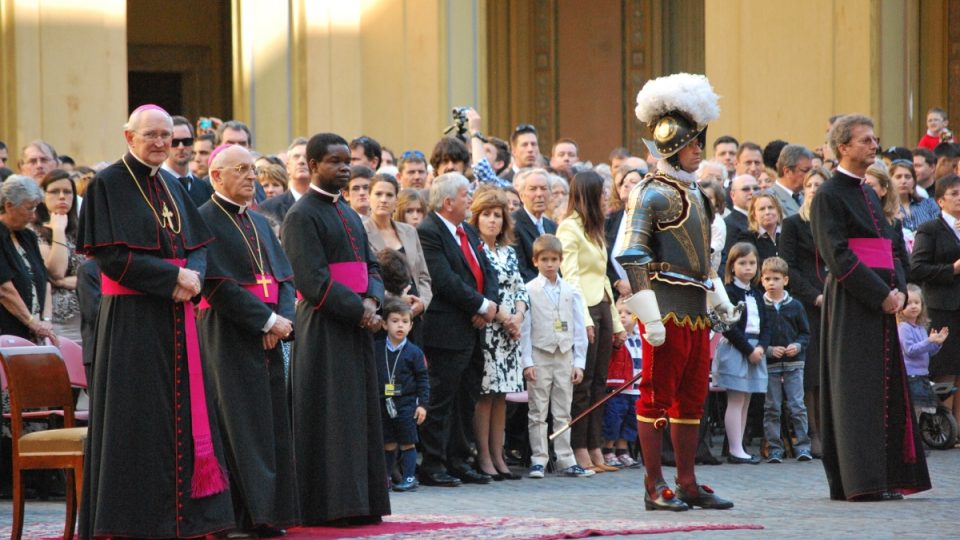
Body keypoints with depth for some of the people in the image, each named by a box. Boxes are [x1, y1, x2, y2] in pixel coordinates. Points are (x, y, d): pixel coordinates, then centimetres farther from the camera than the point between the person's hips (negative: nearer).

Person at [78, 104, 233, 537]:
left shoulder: (171, 188, 15)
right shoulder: (109, 185, -6)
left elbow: (197, 246, 14)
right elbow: (111, 257, -13)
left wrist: (193, 275, -8)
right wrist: (173, 277, -17)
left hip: (176, 315, 7)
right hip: (132, 318, -7)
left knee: (185, 412, 5)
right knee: (138, 416, -7)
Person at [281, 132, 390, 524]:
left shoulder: (347, 213, 17)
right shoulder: (302, 216, -9)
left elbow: (370, 264, 17)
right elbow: (313, 279, -16)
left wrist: (371, 300, -3)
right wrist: (357, 310, -16)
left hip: (356, 324, 8)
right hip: (323, 327, -8)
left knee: (359, 414, 7)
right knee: (331, 415, -8)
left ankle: (360, 501, 10)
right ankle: (332, 503, -6)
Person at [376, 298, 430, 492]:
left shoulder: (414, 352, -3)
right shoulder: (375, 349, 2)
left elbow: (423, 379, -1)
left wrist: (422, 404, -6)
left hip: (406, 403, -2)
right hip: (383, 403, 2)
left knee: (407, 443, 0)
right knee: (387, 445, 8)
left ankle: (409, 477, 5)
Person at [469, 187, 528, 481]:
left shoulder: (509, 252, 17)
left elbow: (520, 289, 15)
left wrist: (518, 316, -4)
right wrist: (503, 316, -15)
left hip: (509, 332, 7)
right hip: (484, 330, -7)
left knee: (500, 396, 7)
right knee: (484, 395, -7)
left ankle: (498, 457, 9)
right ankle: (484, 458, -5)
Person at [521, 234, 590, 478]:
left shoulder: (571, 292, 7)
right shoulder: (529, 291, -2)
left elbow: (579, 329, 8)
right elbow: (524, 328, -4)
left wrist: (579, 362, 3)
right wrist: (527, 361, -9)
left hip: (565, 356, 3)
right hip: (540, 356, -3)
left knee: (563, 412, 8)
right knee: (538, 413, 1)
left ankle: (565, 460, 11)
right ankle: (539, 459, 5)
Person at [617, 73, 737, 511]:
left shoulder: (694, 195, 17)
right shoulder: (652, 195, -10)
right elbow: (630, 259, -17)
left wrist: (719, 298, 20)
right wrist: (650, 318, -20)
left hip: (696, 310, 9)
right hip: (667, 309, -9)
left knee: (692, 397, 11)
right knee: (657, 395, -3)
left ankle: (688, 483, 17)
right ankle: (655, 487, 1)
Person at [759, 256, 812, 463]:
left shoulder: (794, 306, 3)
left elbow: (805, 333, 9)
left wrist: (798, 346, -9)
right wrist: (768, 350, -13)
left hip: (794, 363, 0)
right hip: (769, 365, 0)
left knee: (797, 406, -2)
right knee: (771, 408, 3)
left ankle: (802, 446, 3)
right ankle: (774, 448, 8)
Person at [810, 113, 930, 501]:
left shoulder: (868, 194, 19)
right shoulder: (829, 195, -6)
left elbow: (894, 246, 19)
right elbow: (837, 255, -15)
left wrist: (898, 288, 0)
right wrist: (881, 294, -17)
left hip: (882, 302, 8)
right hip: (852, 305, -8)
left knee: (886, 387, 7)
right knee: (856, 386, -8)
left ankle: (886, 477, 10)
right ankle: (859, 480, -9)